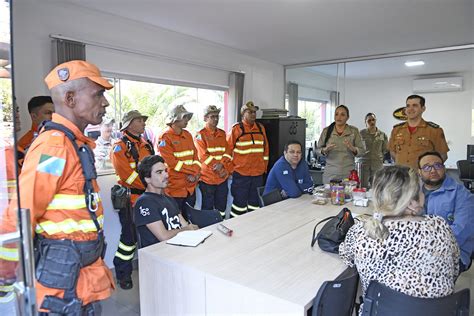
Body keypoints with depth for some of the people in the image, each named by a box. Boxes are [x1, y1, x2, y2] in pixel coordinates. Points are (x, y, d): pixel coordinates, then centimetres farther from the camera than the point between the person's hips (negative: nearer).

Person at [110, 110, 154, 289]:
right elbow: (127, 174, -20)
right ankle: (123, 273, 14)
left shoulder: (146, 145, 14)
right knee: (130, 235, -2)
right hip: (130, 197, -7)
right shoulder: (120, 147, -9)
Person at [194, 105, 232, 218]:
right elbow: (203, 156, -13)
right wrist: (219, 170, -14)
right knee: (207, 208, 4)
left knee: (221, 207, 14)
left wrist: (222, 164, -15)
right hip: (207, 178, -5)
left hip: (223, 178, 5)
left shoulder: (222, 134, 11)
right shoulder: (200, 135, -6)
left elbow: (228, 152, 4)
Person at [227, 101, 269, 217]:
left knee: (255, 203, 14)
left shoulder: (261, 128, 8)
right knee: (240, 203, 2)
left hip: (258, 174, 5)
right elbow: (228, 149, -4)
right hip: (240, 174, -5)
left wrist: (264, 166, 13)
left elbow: (265, 149, 14)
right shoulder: (236, 129, -7)